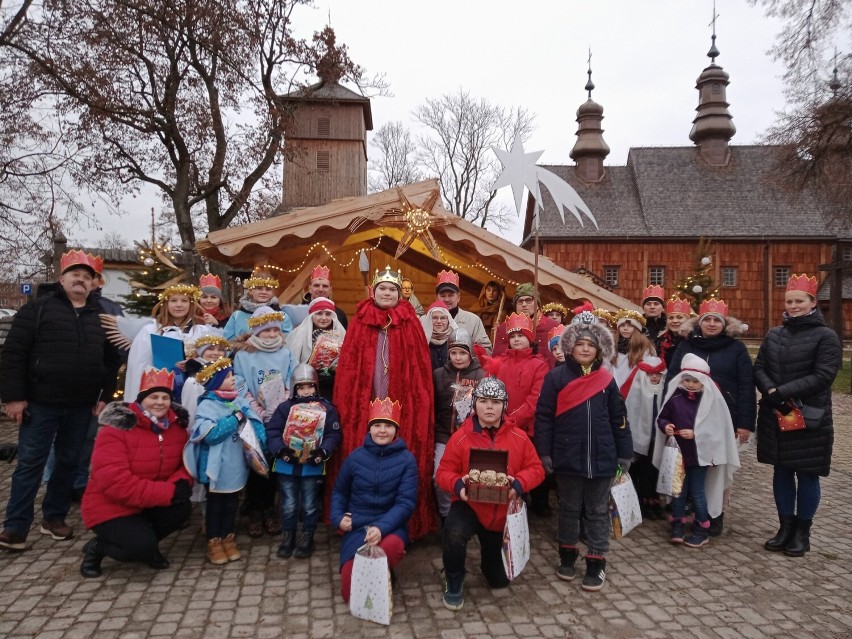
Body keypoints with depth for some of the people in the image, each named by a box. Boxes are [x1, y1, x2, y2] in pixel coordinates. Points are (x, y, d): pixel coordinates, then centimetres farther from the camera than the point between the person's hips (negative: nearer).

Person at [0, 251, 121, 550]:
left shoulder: (101, 316, 9)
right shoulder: (38, 308, -1)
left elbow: (112, 360, 12)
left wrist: (105, 396, 5)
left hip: (81, 406, 4)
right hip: (41, 402, -3)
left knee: (69, 462, 11)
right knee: (30, 463, 1)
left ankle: (54, 517, 25)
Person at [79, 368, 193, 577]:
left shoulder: (176, 425, -3)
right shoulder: (116, 429, -21)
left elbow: (185, 464, 1)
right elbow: (114, 482, -29)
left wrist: (181, 483, -26)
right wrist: (168, 491, -32)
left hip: (150, 503, 6)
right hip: (110, 507, -5)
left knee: (181, 509, -21)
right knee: (142, 545, -25)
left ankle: (147, 545, 7)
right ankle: (97, 547, 6)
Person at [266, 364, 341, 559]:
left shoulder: (327, 408, -3)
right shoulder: (285, 407, -1)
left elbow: (333, 435, -6)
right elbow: (272, 432, -5)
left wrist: (323, 451, -21)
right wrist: (280, 450, -20)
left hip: (313, 466, -1)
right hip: (286, 465, 1)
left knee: (309, 505, 10)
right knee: (289, 504, 12)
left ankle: (307, 539, 26)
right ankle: (287, 537, 30)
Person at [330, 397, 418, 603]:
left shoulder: (406, 459, -6)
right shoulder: (355, 457, 1)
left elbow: (406, 502, -11)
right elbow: (339, 492, 15)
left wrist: (381, 527, -26)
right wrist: (338, 518, -4)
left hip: (390, 526, -2)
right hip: (356, 528, 2)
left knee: (391, 546, -39)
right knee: (350, 592, -11)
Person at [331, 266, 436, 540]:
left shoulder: (410, 323, 4)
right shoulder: (360, 322, 6)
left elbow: (420, 370, 2)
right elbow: (348, 367, 5)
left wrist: (417, 406, -6)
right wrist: (346, 405, -3)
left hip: (402, 408, -1)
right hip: (365, 407, 1)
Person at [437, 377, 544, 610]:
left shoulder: (519, 437, -7)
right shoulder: (461, 437, -13)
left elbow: (536, 469, -4)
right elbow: (444, 472, -9)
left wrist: (519, 483, -24)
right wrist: (458, 484, -31)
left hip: (503, 511, 3)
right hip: (469, 504, -2)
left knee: (499, 580, 12)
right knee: (453, 535, -38)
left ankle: (488, 563, 52)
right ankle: (454, 584, -7)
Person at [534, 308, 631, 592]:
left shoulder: (606, 379, 3)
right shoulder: (556, 377, -5)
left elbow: (618, 419, 7)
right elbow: (543, 417, -5)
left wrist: (625, 453, 6)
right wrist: (544, 452, -8)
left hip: (601, 458, 2)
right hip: (568, 457, -1)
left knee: (598, 512, 11)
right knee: (569, 509, 15)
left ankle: (596, 563, 22)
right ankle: (567, 555, 32)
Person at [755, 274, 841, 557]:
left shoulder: (826, 336, -6)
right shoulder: (773, 335, 9)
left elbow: (823, 376, -15)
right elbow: (759, 368, 6)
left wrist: (783, 391, -21)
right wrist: (771, 391, -14)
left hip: (810, 417, -4)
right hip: (775, 415, 4)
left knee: (807, 475, 6)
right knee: (781, 472, 11)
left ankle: (802, 532, 20)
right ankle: (786, 527, 24)